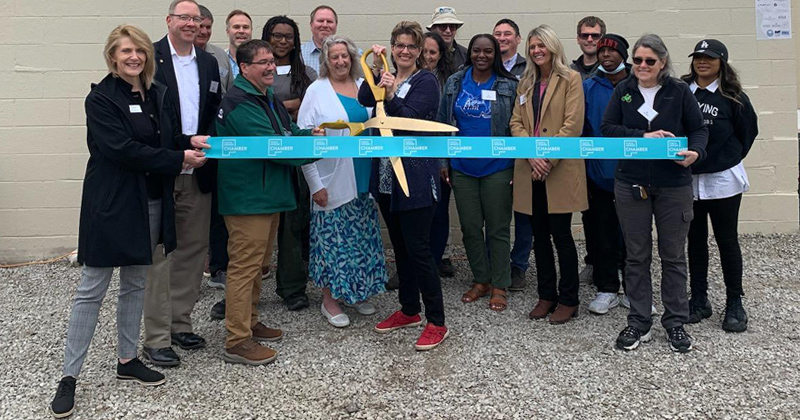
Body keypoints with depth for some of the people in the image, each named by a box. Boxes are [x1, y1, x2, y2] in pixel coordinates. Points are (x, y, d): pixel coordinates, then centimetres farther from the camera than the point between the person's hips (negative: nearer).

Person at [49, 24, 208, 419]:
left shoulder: (159, 94, 8)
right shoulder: (101, 98, -10)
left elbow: (171, 137, 17)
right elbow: (123, 149, -19)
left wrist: (191, 142, -4)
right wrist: (178, 158, -17)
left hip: (151, 202, 6)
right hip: (112, 204, -6)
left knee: (136, 284, 16)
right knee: (91, 290, 1)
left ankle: (127, 360, 30)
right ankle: (69, 376, 11)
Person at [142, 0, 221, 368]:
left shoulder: (209, 64, 14)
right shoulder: (149, 57, -4)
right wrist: (186, 146, -17)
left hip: (198, 173, 6)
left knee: (193, 251, 12)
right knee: (159, 254, 0)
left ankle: (180, 323, 26)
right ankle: (156, 338, 8)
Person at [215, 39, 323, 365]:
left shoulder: (268, 98, 15)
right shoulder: (240, 104, -18)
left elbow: (287, 130, 19)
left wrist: (309, 134, -3)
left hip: (266, 194, 11)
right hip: (247, 198, -11)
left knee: (255, 263, 19)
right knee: (245, 265, -5)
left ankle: (249, 322, 34)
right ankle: (237, 342, 3)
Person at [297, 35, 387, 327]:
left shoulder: (365, 86, 10)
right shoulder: (316, 90, -4)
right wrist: (315, 183, -13)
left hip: (363, 179, 5)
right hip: (333, 181, -5)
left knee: (363, 236, 12)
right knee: (332, 237, 1)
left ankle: (358, 292, 29)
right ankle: (330, 300, 16)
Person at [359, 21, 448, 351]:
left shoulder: (425, 81, -5)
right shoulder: (386, 77, 14)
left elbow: (410, 119, -18)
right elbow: (364, 100, -5)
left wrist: (390, 96, -31)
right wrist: (375, 69, -14)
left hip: (415, 177, -7)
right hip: (387, 175, 7)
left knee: (418, 248, -7)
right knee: (400, 247, 15)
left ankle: (436, 323, 3)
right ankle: (409, 310, 29)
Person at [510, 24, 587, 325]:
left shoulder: (570, 79, -1)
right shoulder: (525, 83, 16)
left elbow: (573, 125, -10)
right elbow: (516, 123, 7)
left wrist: (548, 159, -17)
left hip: (560, 170, -5)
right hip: (530, 171, 5)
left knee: (561, 234, -1)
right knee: (540, 235, 10)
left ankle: (568, 300, 12)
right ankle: (546, 295, 22)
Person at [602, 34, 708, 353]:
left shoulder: (679, 91, 0)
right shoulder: (623, 91, 4)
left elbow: (699, 129, 2)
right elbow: (607, 127, -3)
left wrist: (695, 152, -18)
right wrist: (643, 136, -15)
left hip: (673, 185, -1)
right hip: (630, 184, 1)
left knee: (673, 255, 8)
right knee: (636, 256, 9)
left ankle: (675, 323, 22)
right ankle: (639, 323, 20)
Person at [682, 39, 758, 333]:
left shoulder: (733, 98, -5)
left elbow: (748, 133, 6)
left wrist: (728, 159, 5)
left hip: (722, 180, -2)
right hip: (687, 179, 3)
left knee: (727, 240, 5)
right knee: (695, 240, 12)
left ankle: (735, 304, 17)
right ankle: (699, 299, 24)